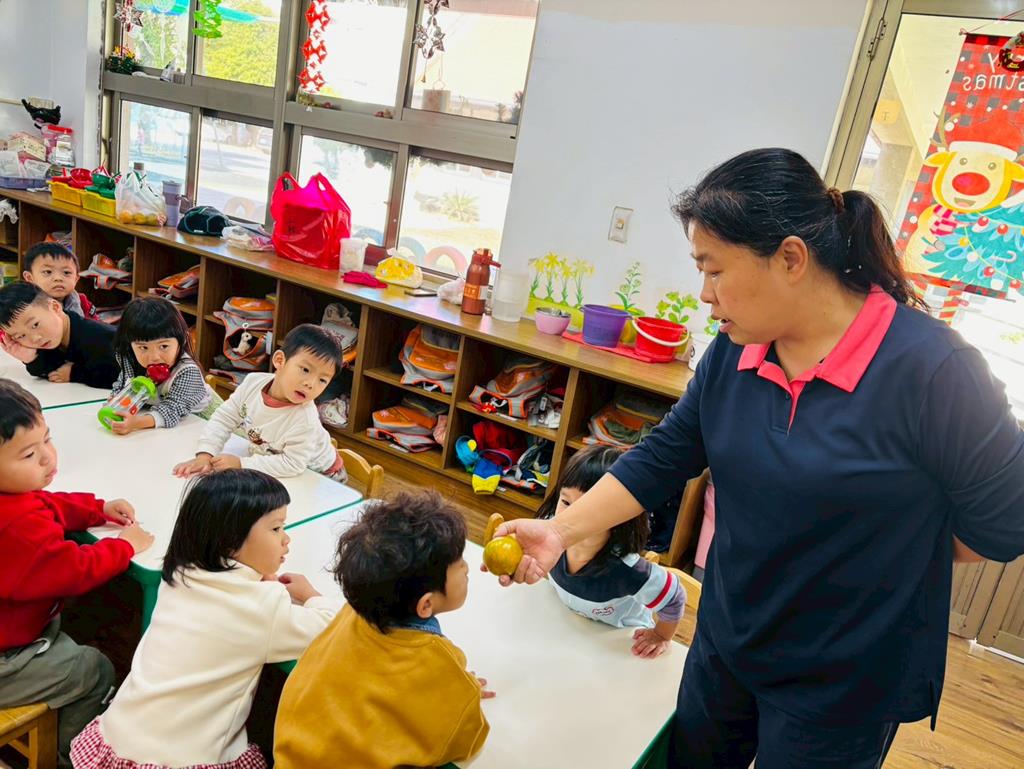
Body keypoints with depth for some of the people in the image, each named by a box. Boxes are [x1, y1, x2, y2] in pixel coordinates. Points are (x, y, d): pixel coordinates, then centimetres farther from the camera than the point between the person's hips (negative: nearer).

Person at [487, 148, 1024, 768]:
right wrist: (560, 531, -9)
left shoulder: (931, 369, -25)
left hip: (845, 686, -5)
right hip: (724, 646, 5)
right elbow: (663, 460, -2)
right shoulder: (732, 353, -8)